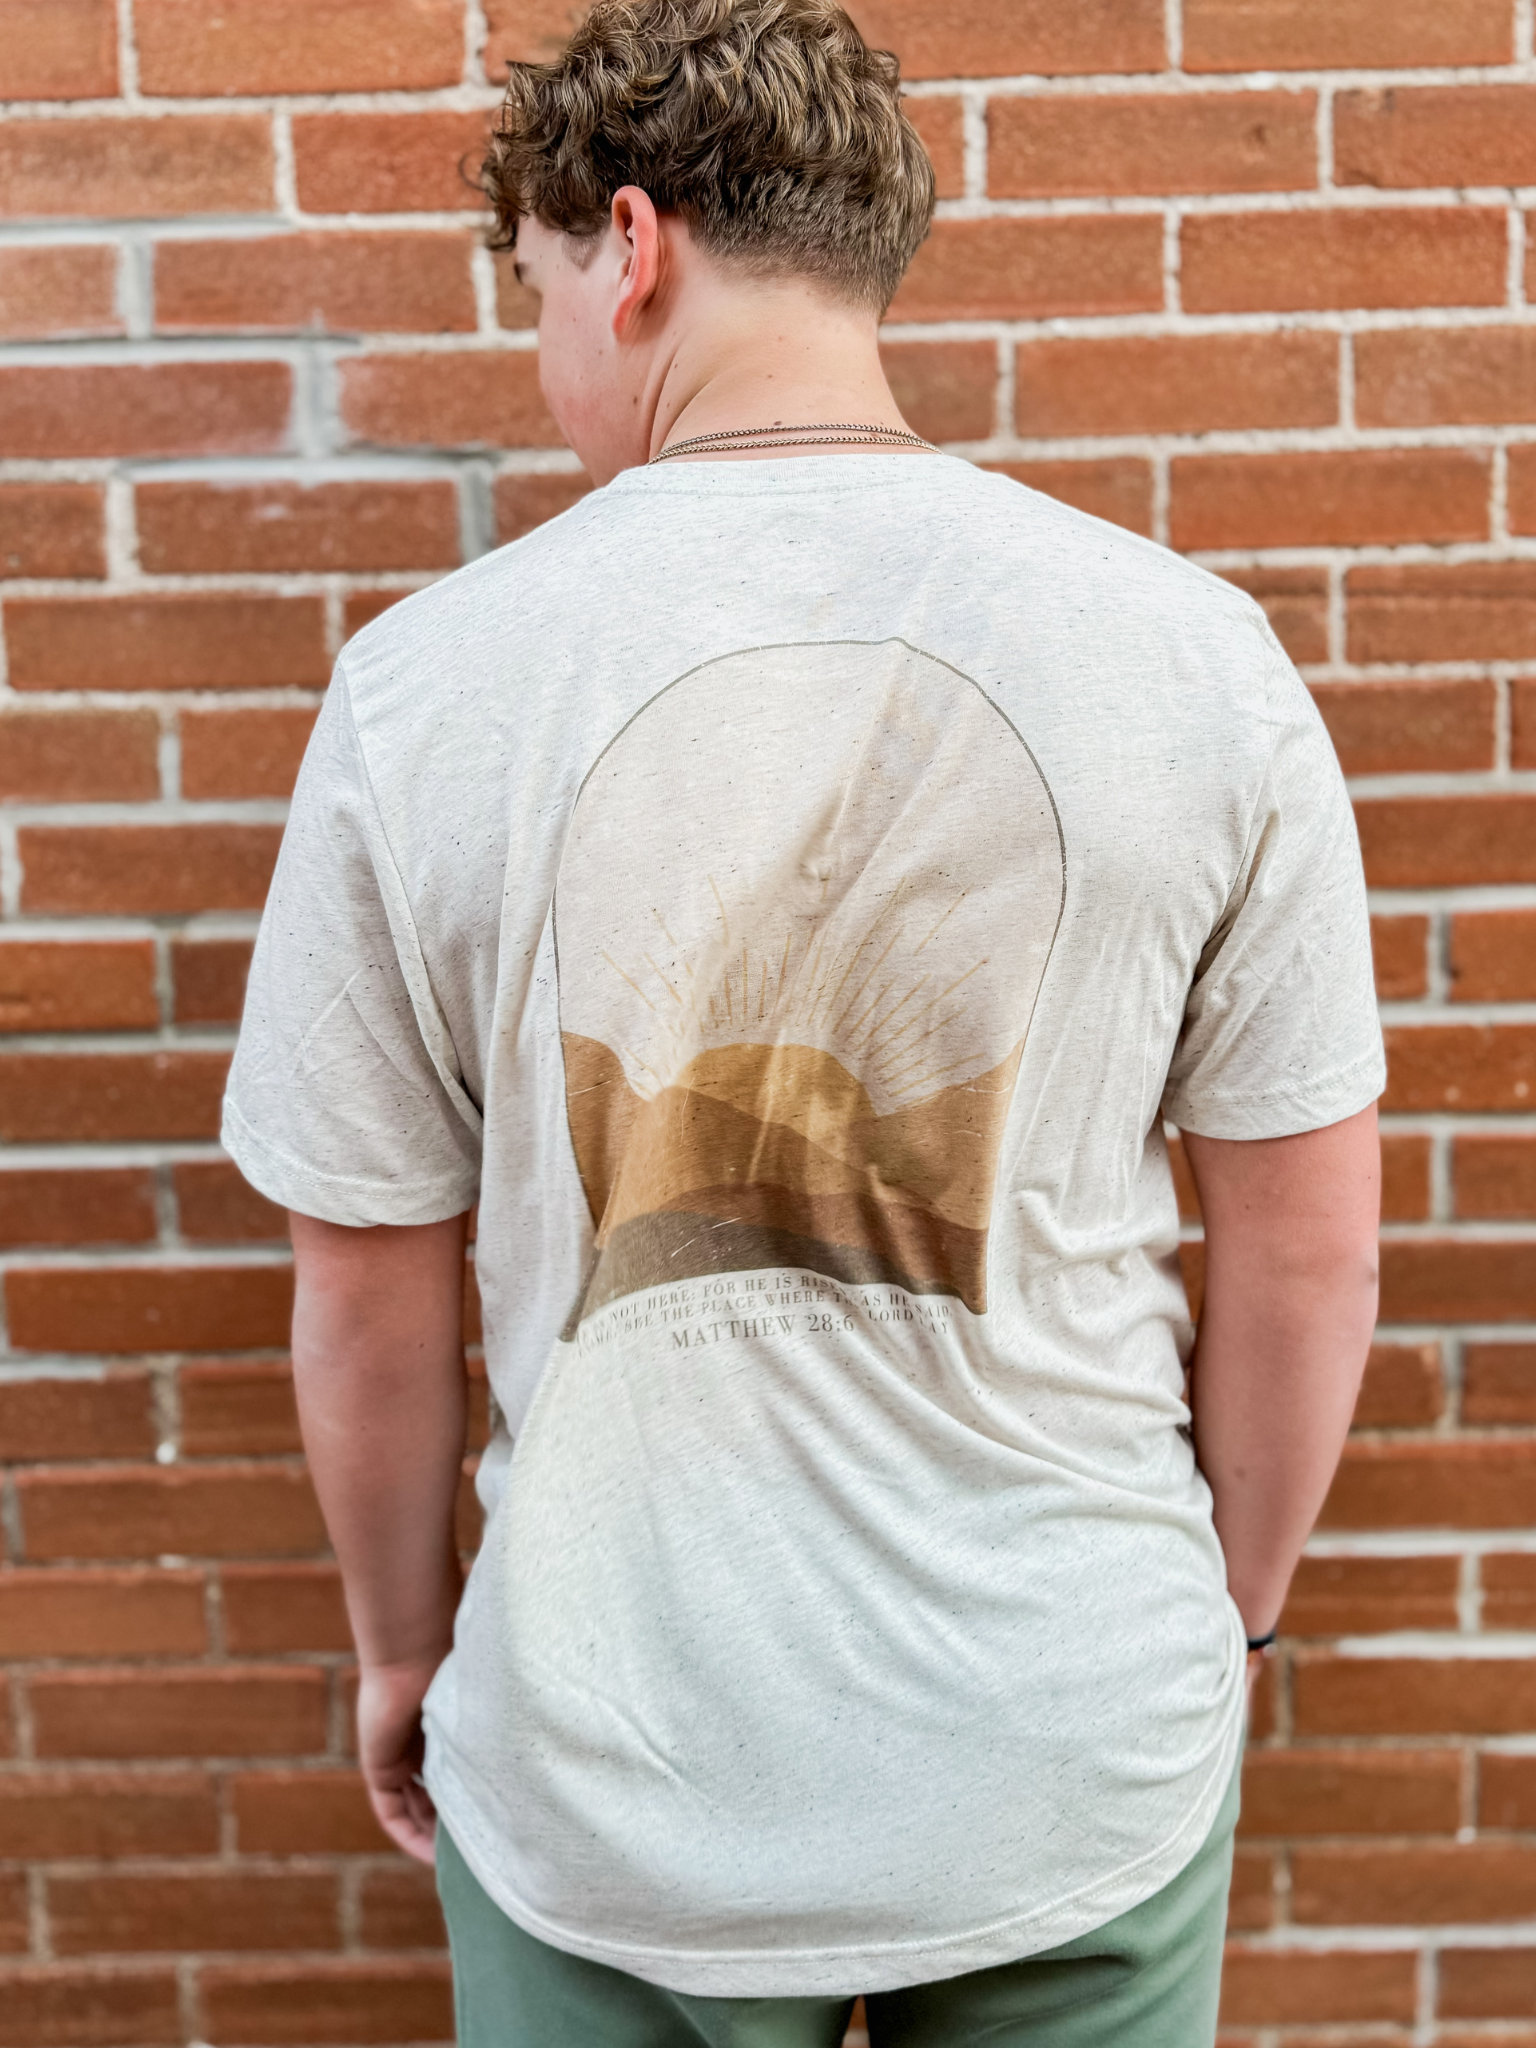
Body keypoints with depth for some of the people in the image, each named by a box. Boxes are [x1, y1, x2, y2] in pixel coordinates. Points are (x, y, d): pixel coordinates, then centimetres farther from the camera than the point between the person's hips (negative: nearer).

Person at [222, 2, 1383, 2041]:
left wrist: (402, 1644, 13)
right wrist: (1228, 1617, 13)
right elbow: (1309, 1246, -3)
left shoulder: (426, 683, -12)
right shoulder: (1197, 653, -10)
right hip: (1084, 1763, 2)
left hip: (611, 1785, 0)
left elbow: (369, 1287, -5)